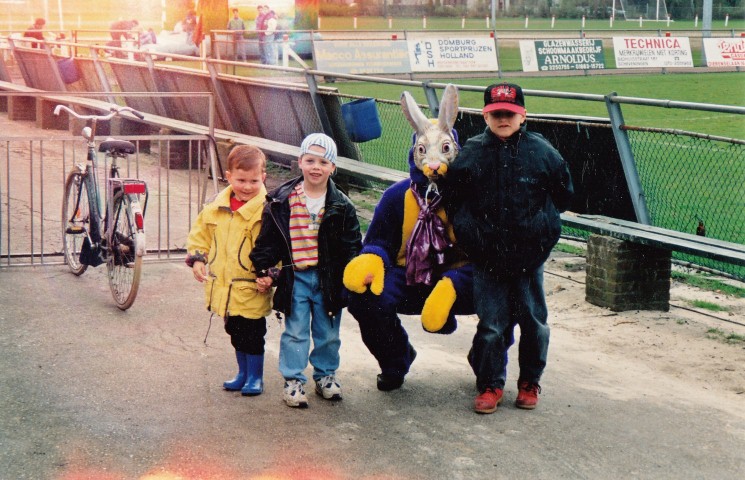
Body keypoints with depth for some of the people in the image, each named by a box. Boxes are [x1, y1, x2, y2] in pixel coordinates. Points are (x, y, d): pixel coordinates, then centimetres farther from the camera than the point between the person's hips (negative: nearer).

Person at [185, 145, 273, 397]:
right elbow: (200, 232, 17)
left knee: (252, 335, 3)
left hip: (251, 290, -6)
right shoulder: (216, 207, 3)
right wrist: (197, 258, 5)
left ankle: (255, 376, 22)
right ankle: (243, 373, 36)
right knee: (235, 333, 20)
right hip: (222, 288, 6)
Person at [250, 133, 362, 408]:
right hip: (294, 277, -1)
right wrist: (265, 271, -3)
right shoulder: (281, 201, -4)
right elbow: (268, 239, 1)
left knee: (328, 332, 12)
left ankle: (325, 375, 30)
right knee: (295, 331, 4)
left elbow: (352, 245, 3)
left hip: (329, 279, 1)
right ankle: (293, 380, 15)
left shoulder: (341, 206, -2)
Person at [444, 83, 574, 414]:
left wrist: (541, 225, 7)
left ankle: (529, 383, 25)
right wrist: (468, 233, 5)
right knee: (491, 324, 2)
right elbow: (453, 200, 9)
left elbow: (563, 196, 11)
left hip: (530, 256, 1)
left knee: (533, 321, 8)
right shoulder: (470, 154, -1)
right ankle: (489, 385, 16)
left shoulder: (542, 152, -1)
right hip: (487, 259, 0)